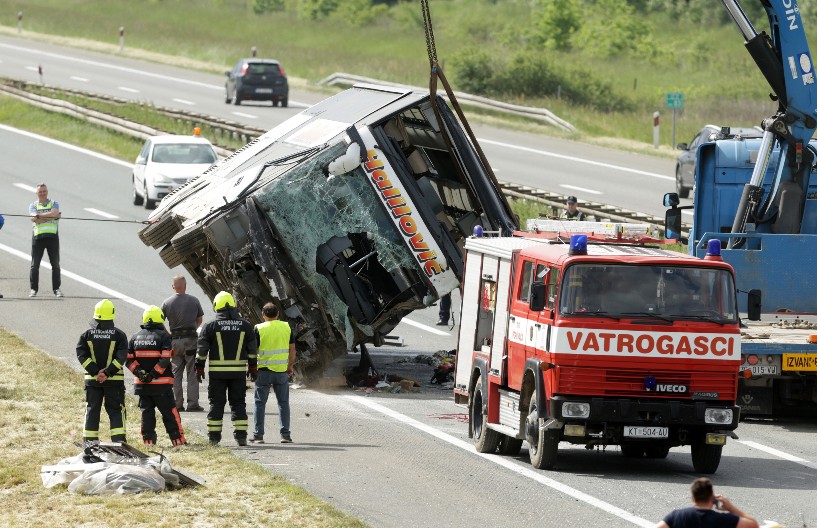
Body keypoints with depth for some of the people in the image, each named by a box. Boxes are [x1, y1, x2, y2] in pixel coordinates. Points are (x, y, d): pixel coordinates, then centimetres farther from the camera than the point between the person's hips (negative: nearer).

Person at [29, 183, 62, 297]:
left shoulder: (53, 204, 10)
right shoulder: (33, 205, 9)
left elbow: (54, 213, -11)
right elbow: (34, 219, -9)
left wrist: (39, 215, -11)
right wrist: (52, 216, -10)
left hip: (52, 236, 0)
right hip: (38, 236, 0)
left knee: (55, 264, 2)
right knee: (35, 264, -1)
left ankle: (56, 288, 9)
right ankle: (33, 289, 6)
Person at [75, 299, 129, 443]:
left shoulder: (87, 334, -1)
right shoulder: (119, 335, -5)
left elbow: (81, 355, -8)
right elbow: (121, 356, -13)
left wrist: (95, 372, -10)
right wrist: (108, 372, -14)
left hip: (92, 379, 1)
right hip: (114, 380, -1)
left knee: (92, 409, 10)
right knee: (115, 410, 5)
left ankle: (89, 440, 11)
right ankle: (118, 439, -4)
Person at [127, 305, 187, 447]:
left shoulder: (136, 337, 7)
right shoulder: (163, 336, -8)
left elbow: (129, 359, 2)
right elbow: (165, 359, -17)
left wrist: (138, 372, -5)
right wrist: (153, 375, -14)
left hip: (142, 384, 4)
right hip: (161, 385, -4)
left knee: (147, 412, 10)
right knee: (170, 413, 3)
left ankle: (148, 440, 8)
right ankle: (178, 440, 5)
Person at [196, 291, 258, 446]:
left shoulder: (210, 326, -4)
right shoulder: (246, 326, 3)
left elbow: (202, 350, -2)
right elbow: (253, 350, 7)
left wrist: (199, 369, 6)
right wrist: (253, 368, 17)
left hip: (217, 373, -2)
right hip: (239, 372, 2)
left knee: (216, 404, 5)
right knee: (238, 403, 8)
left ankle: (214, 436, 5)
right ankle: (241, 436, 3)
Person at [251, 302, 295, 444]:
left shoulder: (259, 329, -8)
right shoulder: (286, 327, 3)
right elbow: (292, 349, 6)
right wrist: (290, 366, 16)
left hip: (264, 371, -3)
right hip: (282, 370, 3)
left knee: (260, 403, 5)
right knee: (283, 402, 10)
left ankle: (258, 435, 3)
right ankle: (285, 434, 6)